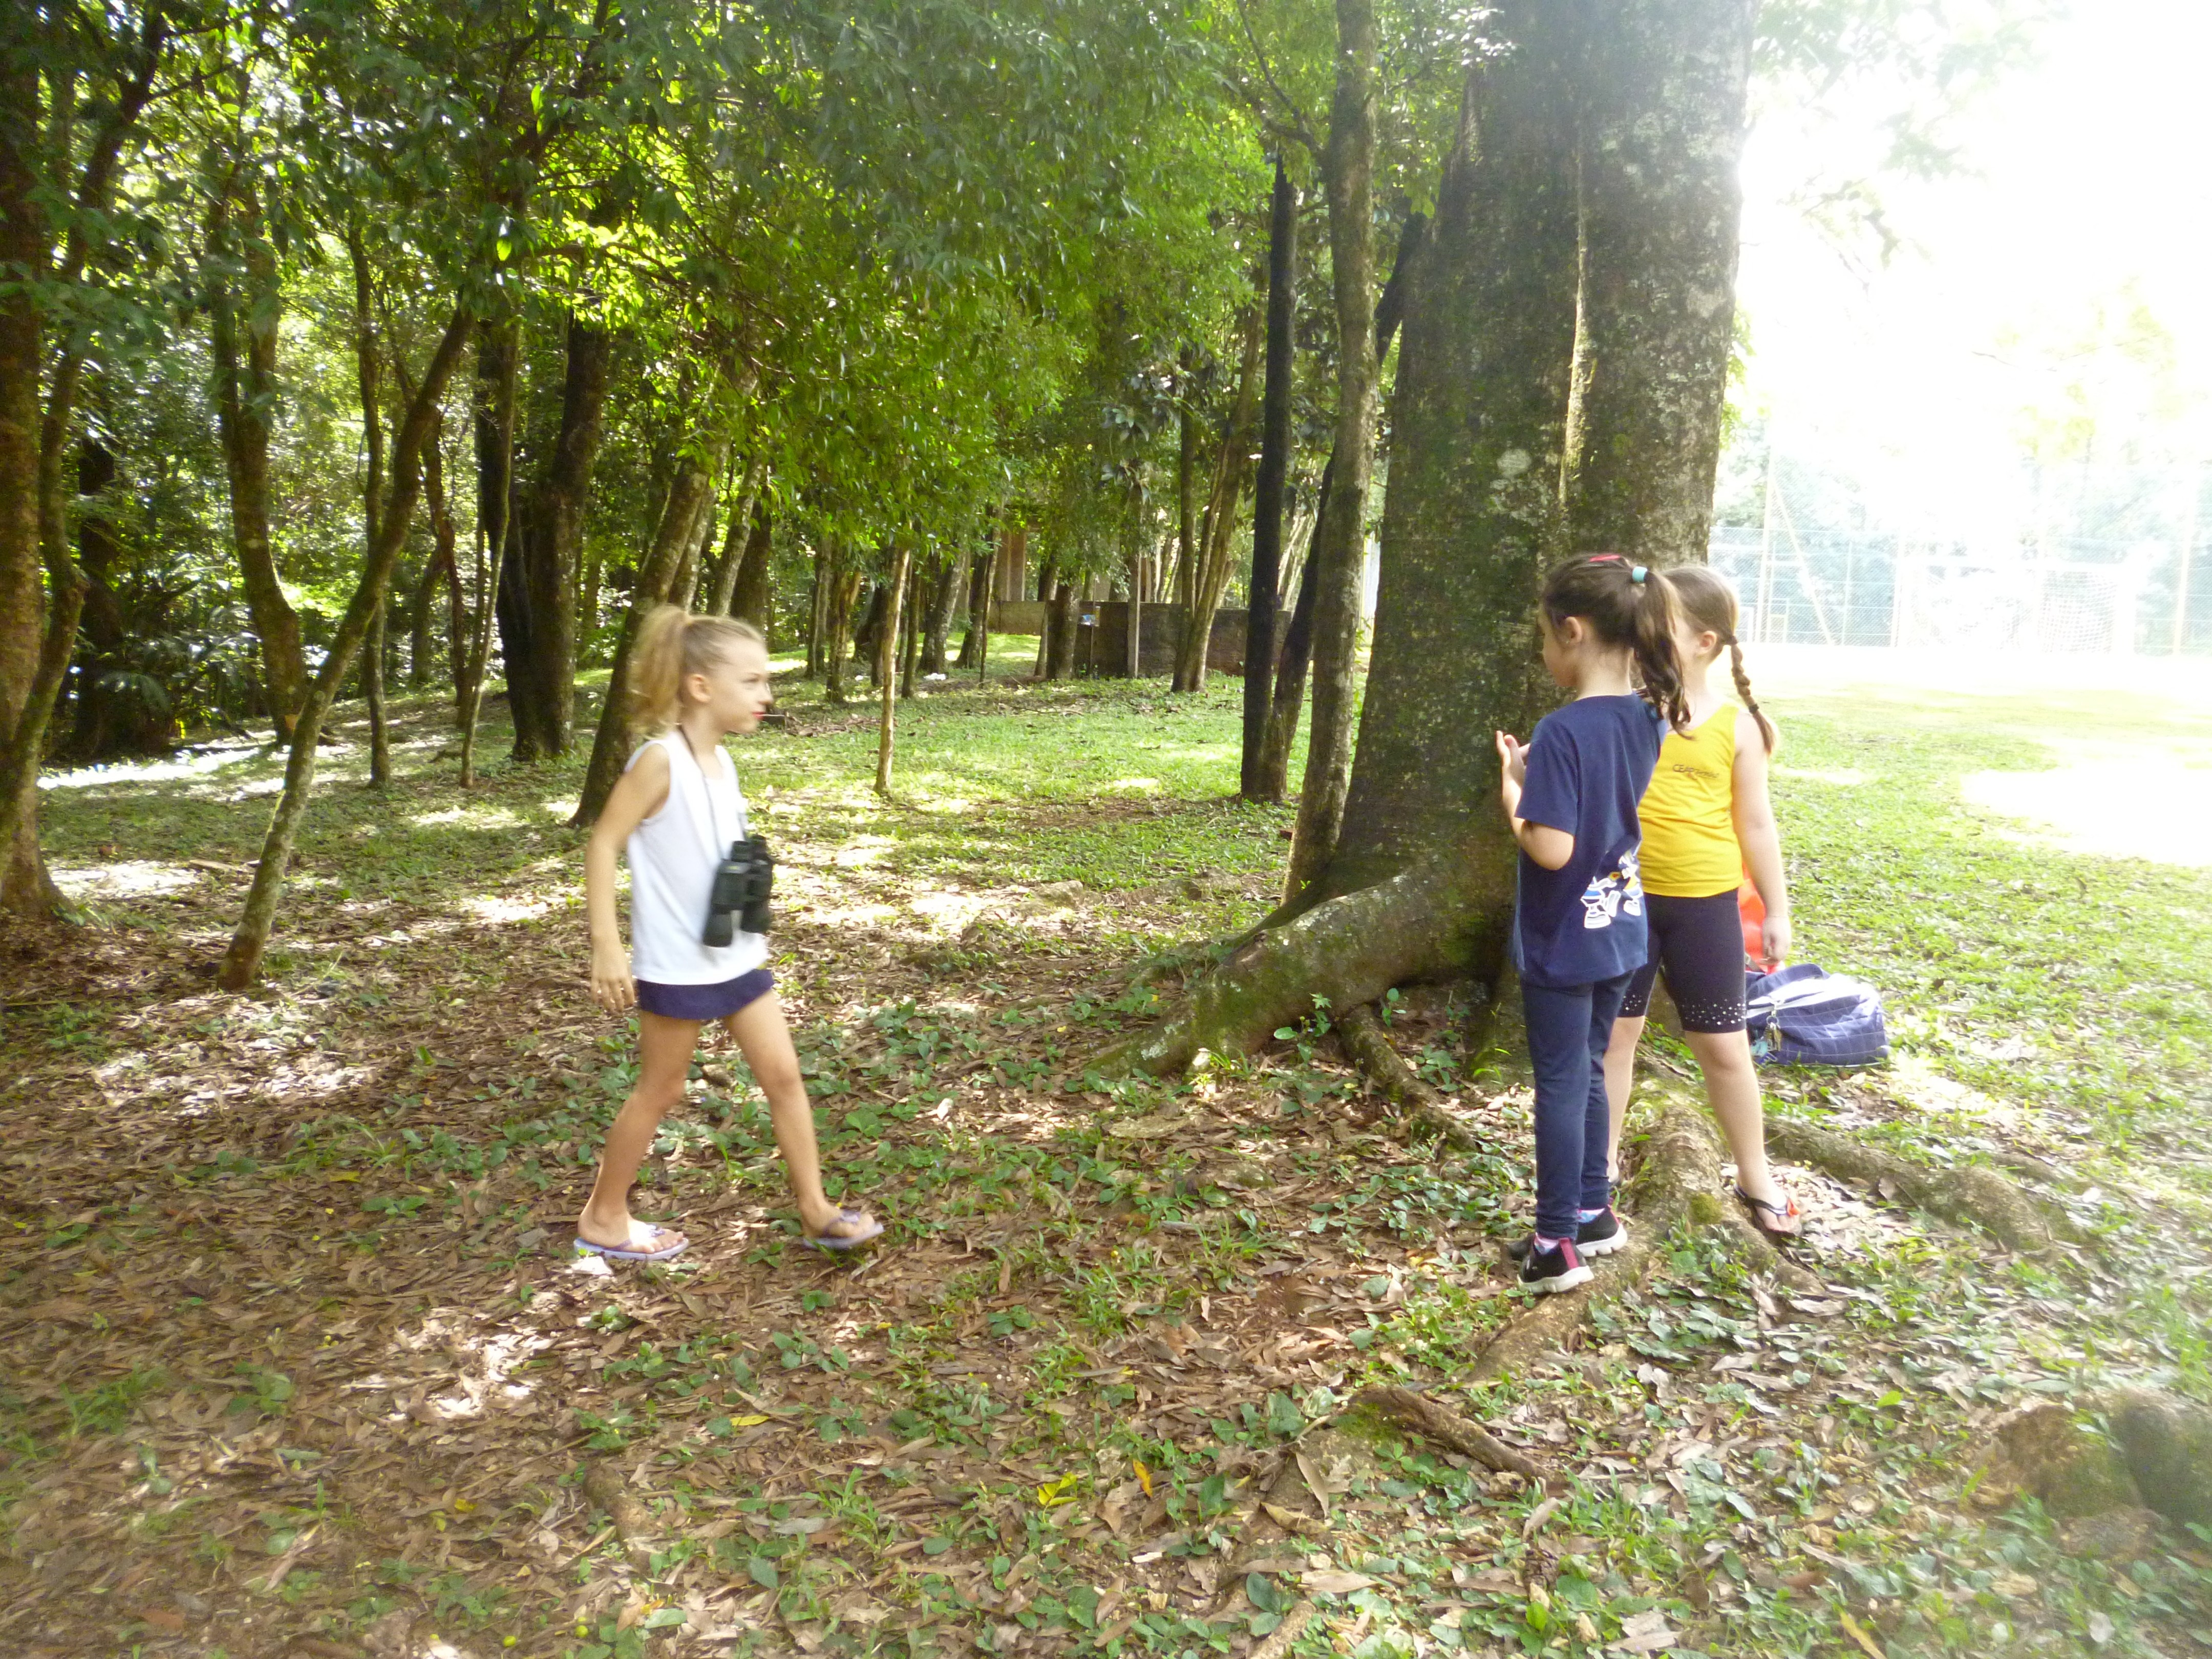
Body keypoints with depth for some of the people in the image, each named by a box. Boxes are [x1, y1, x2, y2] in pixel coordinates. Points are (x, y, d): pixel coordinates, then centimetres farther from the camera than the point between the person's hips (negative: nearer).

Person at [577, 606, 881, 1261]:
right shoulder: (660, 761, -18)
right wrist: (606, 948, -22)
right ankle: (603, 1218, 27)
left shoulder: (721, 762, 5)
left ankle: (816, 1212, 19)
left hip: (736, 956, 7)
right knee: (660, 1089, 8)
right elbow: (602, 846, -18)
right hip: (676, 963, -7)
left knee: (783, 1074, 8)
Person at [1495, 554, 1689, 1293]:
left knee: (1560, 1084, 5)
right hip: (1619, 929, 7)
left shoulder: (1563, 731, -24)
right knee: (1587, 1072, 21)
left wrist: (1512, 796, -12)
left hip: (1563, 942, -7)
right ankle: (1593, 1213, 34)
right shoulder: (1644, 717, 1)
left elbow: (1552, 849, -27)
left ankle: (1558, 1245, 17)